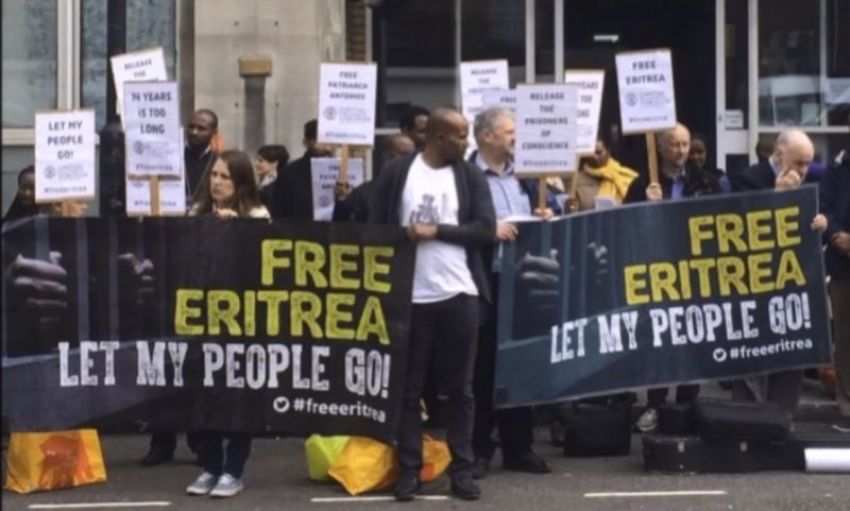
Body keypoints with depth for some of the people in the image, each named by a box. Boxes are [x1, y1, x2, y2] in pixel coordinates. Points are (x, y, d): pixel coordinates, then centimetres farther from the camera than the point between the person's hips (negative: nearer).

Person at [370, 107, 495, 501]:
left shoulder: (471, 176, 6)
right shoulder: (397, 173, 1)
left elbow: (486, 230, -2)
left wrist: (436, 231, -11)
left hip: (459, 295, 1)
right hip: (411, 296, -1)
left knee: (459, 388, 6)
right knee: (409, 388, 4)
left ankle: (462, 469, 11)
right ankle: (409, 469, 10)